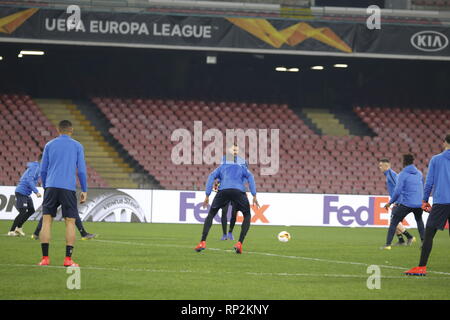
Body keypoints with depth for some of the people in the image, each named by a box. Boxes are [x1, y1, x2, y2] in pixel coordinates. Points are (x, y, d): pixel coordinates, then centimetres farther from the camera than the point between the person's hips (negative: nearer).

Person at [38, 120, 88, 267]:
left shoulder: (49, 145, 12)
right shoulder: (77, 146, 7)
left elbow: (43, 170, 12)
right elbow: (81, 170, 3)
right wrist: (84, 191, 8)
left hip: (51, 187, 1)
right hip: (69, 188, -1)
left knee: (46, 220, 3)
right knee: (70, 222, 3)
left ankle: (45, 258, -4)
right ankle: (68, 259, -4)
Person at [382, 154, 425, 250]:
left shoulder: (403, 174, -7)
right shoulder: (419, 174, 11)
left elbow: (397, 191, -13)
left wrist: (390, 202, -3)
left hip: (406, 204, -5)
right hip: (419, 204, 5)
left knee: (393, 223, 5)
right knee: (419, 221, 30)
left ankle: (388, 244, -3)